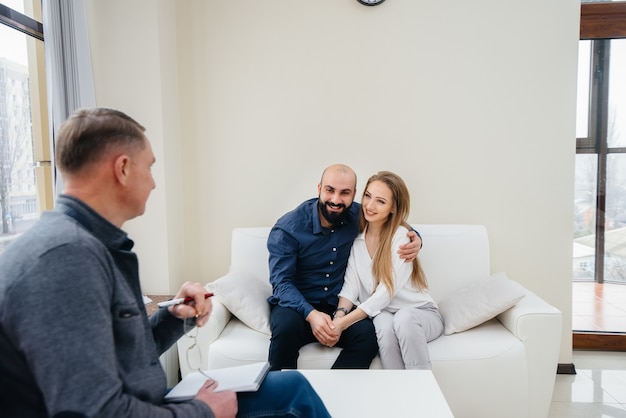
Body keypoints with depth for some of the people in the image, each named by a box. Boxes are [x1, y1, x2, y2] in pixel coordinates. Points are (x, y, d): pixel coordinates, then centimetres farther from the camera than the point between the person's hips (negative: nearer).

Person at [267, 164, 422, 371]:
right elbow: (281, 282, -17)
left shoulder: (357, 216, -3)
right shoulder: (288, 228, -13)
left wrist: (415, 239, -9)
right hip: (296, 306, -2)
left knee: (369, 334, -27)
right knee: (287, 326, -36)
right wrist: (311, 314, -34)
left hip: (338, 306, 3)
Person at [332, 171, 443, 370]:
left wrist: (343, 323, -25)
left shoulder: (401, 236, -15)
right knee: (384, 324, -32)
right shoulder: (357, 236, 0)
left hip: (420, 314, -2)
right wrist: (339, 315, -23)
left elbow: (386, 293, -20)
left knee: (403, 318, -35)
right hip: (380, 314, 2)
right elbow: (351, 284, -4)